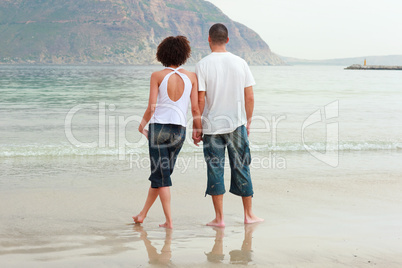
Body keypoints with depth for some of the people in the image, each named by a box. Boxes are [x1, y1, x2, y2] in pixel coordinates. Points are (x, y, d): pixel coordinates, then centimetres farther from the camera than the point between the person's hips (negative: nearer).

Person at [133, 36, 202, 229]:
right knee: (161, 173, 15)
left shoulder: (157, 76, -5)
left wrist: (142, 125, 10)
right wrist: (197, 130, 12)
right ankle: (143, 214, 23)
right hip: (179, 130, 3)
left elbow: (151, 107, -7)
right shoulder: (191, 77, 0)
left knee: (160, 175, 5)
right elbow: (195, 108, -1)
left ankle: (169, 220, 4)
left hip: (158, 127, -2)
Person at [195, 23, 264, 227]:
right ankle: (248, 214, 19)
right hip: (237, 123, 2)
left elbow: (200, 100, -8)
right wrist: (248, 122, 14)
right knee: (241, 168, 11)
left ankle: (219, 218, 6)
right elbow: (249, 98, 2)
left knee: (215, 169, 4)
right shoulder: (240, 63, 0)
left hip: (212, 125, -2)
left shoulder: (203, 65, -7)